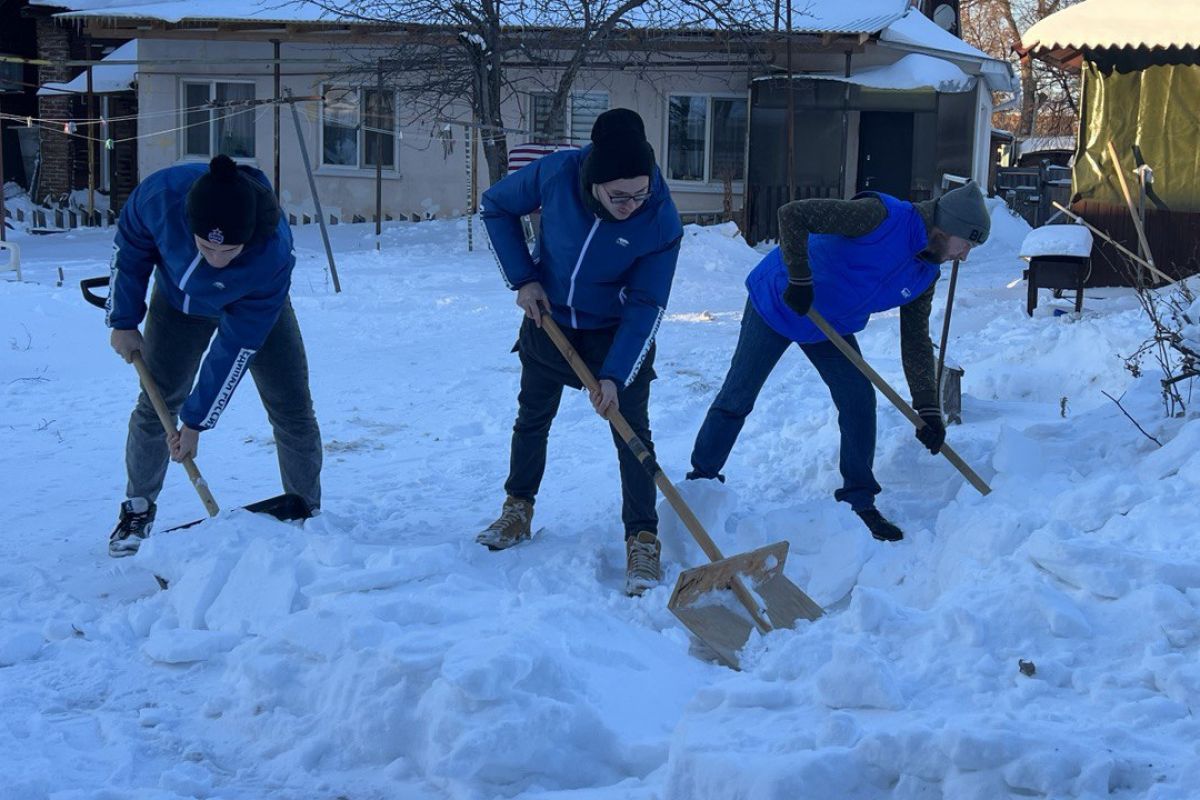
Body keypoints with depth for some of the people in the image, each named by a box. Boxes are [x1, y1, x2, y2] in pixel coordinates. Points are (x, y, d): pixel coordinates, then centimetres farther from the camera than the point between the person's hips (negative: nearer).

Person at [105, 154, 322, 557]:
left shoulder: (273, 254, -43)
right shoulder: (162, 194, -39)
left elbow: (237, 348, -33)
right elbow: (129, 247, -14)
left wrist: (196, 422, -27)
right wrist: (124, 321, -6)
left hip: (256, 308, -2)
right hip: (180, 299, 2)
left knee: (293, 412, -6)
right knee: (155, 406, -1)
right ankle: (137, 509, 18)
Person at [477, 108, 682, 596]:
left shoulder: (661, 222, -30)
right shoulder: (556, 174, -27)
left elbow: (645, 306, -23)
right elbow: (496, 206, -8)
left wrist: (614, 376, -28)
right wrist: (522, 278, -12)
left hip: (617, 331, -2)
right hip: (547, 317, 3)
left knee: (632, 431, -9)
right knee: (532, 418, 16)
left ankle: (642, 540, -2)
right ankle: (518, 511, 35)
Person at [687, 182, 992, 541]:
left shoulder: (924, 276, -5)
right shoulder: (879, 216, -30)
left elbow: (916, 342, 2)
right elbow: (792, 215, -33)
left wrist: (928, 410, -4)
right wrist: (799, 279, -29)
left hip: (831, 328, 7)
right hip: (777, 304, -7)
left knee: (859, 400, -2)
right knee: (737, 398, -1)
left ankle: (859, 501, 9)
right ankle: (702, 478, 16)